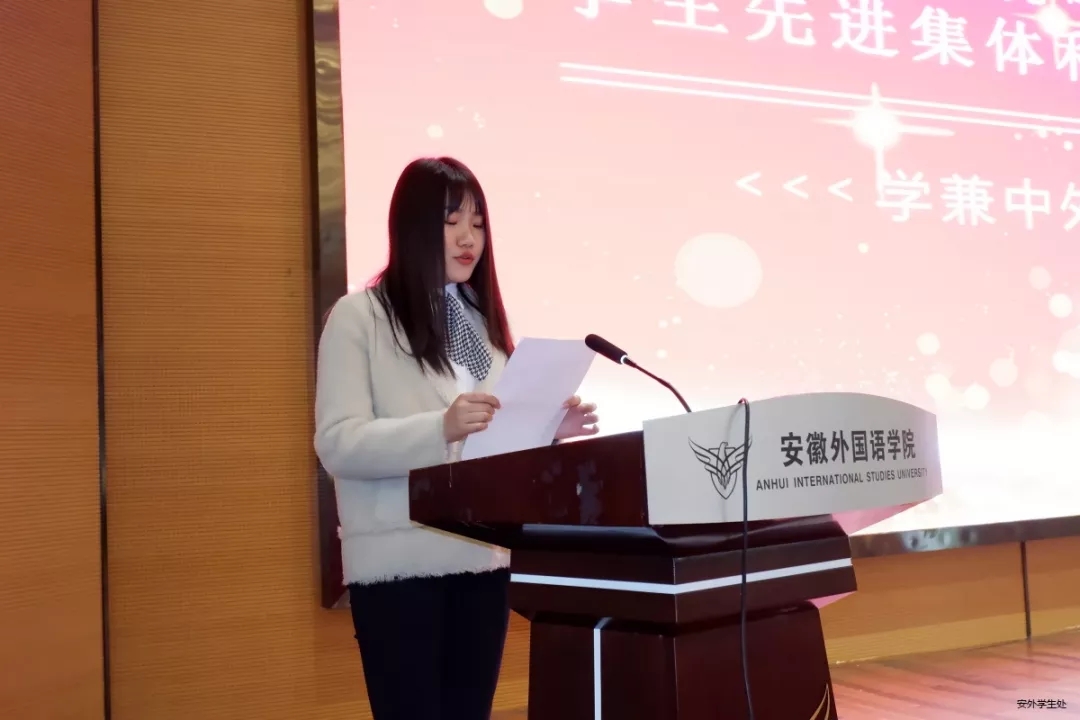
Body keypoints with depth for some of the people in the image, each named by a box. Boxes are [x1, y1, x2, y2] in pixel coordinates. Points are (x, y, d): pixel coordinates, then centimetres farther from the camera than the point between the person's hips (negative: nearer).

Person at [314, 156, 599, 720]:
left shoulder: (484, 318, 13)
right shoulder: (359, 318, -3)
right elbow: (338, 445, -13)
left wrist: (547, 431, -4)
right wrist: (441, 429, -26)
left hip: (483, 557, 5)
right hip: (400, 562, -5)